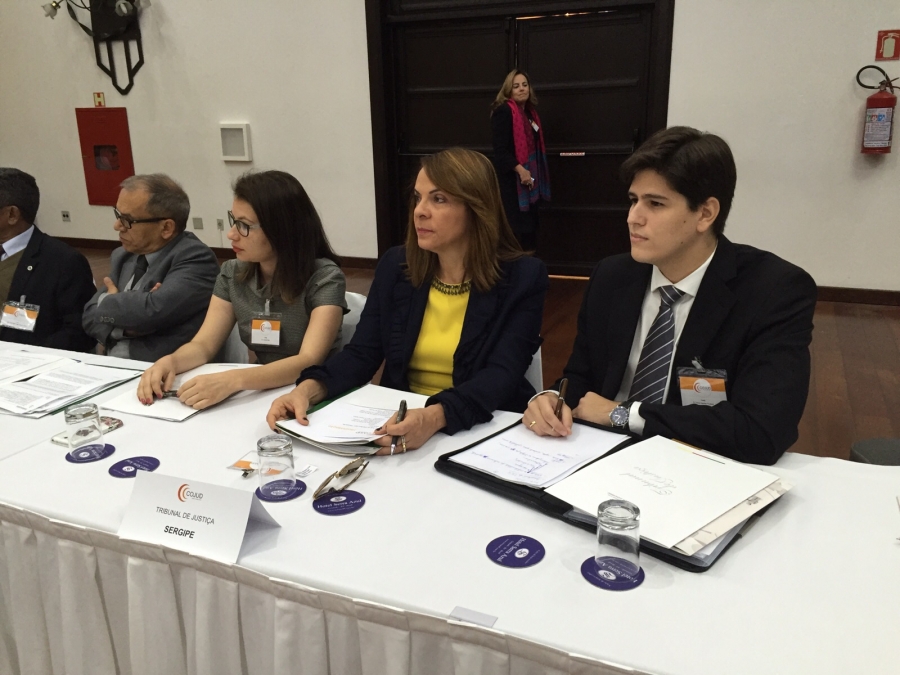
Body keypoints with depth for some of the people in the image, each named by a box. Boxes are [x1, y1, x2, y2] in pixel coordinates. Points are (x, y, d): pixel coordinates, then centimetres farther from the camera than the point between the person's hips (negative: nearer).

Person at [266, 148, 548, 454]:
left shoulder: (523, 278, -8)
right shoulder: (395, 266, 4)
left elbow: (502, 375, -18)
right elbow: (362, 353, 1)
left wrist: (436, 417, -35)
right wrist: (309, 388, -18)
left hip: (483, 430, -2)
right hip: (399, 422, 3)